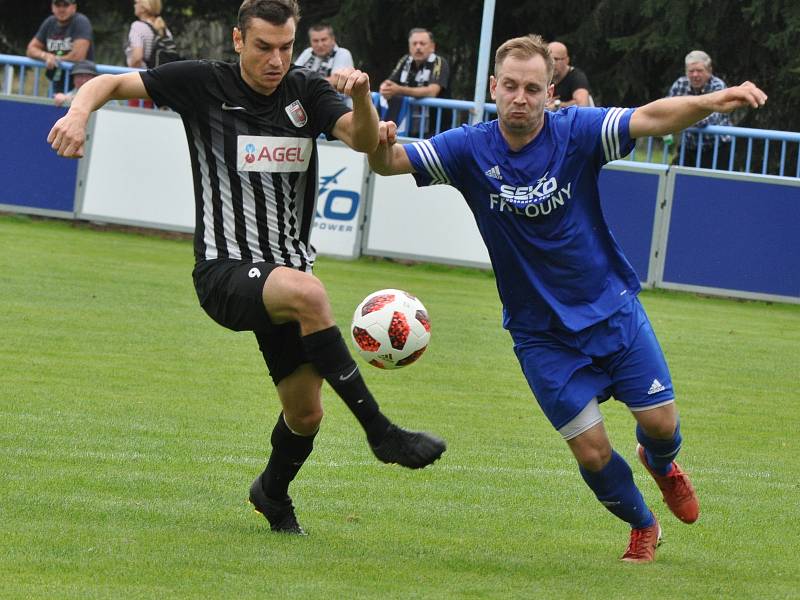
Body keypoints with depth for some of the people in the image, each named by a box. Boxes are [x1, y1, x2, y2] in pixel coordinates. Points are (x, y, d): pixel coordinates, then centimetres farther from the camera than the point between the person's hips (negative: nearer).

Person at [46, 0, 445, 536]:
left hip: (289, 267, 5)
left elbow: (364, 140, -11)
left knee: (306, 413, 6)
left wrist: (361, 96, -31)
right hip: (225, 271, -5)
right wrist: (79, 112, -21)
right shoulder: (204, 84, -3)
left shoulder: (307, 91, 3)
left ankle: (273, 491, 40)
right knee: (307, 292, -36)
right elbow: (110, 83, 1)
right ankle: (380, 431, -31)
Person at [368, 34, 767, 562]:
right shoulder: (471, 149, -11)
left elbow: (650, 118, -27)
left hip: (612, 309, 0)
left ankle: (661, 464, 41)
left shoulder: (576, 133, -14)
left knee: (661, 423, 2)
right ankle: (643, 526, 26)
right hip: (540, 334, 0)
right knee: (590, 450, -4)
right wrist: (380, 143, -40)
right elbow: (389, 162, -15)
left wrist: (711, 102, -46)